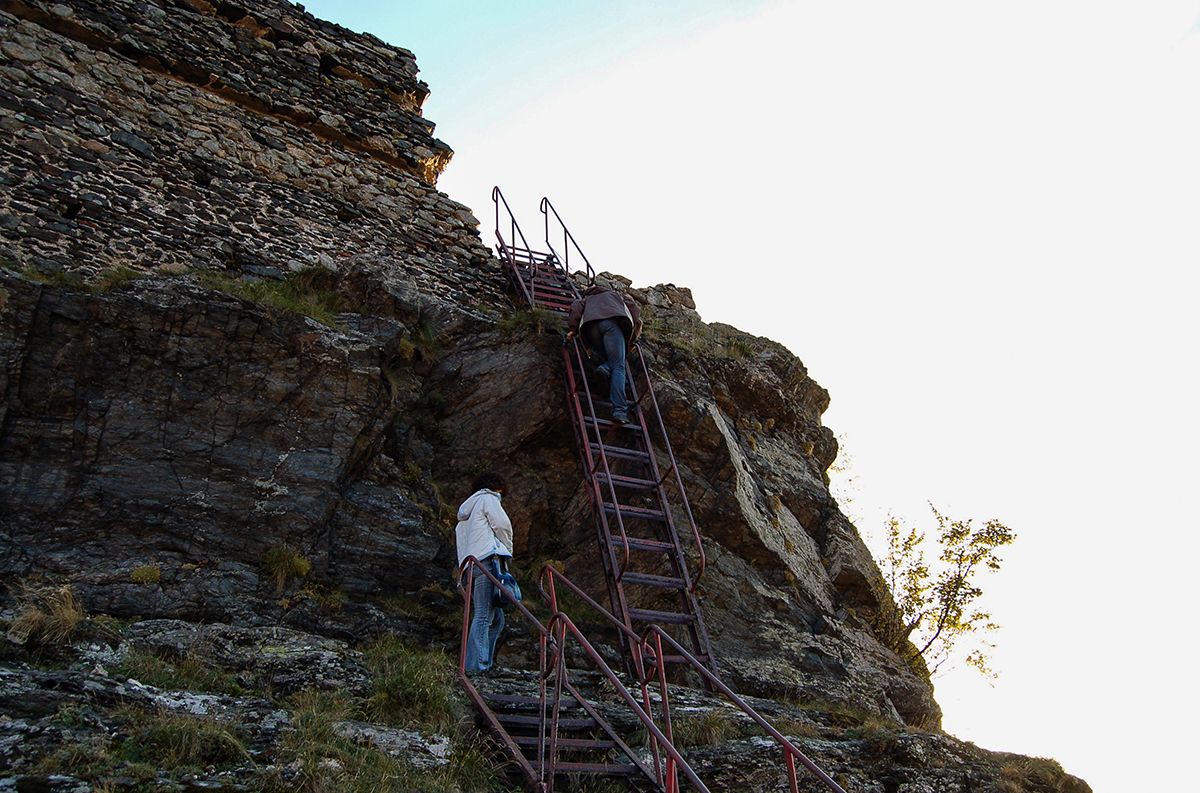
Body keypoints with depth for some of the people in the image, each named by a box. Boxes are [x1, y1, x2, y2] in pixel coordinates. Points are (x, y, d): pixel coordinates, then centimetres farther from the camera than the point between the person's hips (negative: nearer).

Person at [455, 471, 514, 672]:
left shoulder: (465, 510, 33)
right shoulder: (488, 498, 9)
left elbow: (458, 536, 25)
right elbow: (502, 525, -3)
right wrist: (507, 550, 11)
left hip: (469, 565, 9)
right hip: (487, 559, -9)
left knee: (496, 618, 8)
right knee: (484, 615, -15)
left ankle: (482, 663, 3)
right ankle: (476, 665, -21)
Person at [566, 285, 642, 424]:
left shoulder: (587, 299, 42)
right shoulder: (617, 296, 41)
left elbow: (576, 306, 19)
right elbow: (635, 308, 25)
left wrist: (572, 329, 10)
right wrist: (631, 339, 27)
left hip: (591, 325, 2)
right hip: (612, 322, -2)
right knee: (618, 367, -12)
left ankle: (605, 368, -21)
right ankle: (619, 410, -31)